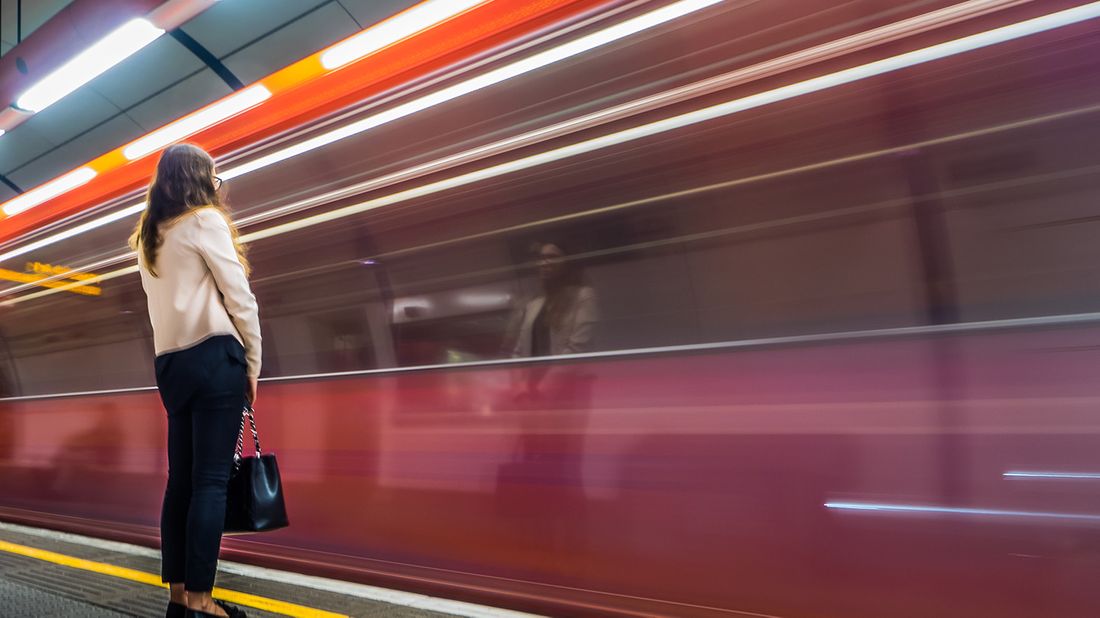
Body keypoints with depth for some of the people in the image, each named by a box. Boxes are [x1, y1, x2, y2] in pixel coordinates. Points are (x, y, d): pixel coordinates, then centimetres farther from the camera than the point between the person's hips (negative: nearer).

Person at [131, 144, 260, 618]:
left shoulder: (148, 236, 20)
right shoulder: (205, 220, -2)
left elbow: (160, 305, 15)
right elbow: (239, 298, -8)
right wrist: (253, 363, 0)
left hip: (170, 363, 7)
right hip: (214, 357, -7)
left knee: (181, 478, 8)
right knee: (211, 481, -6)